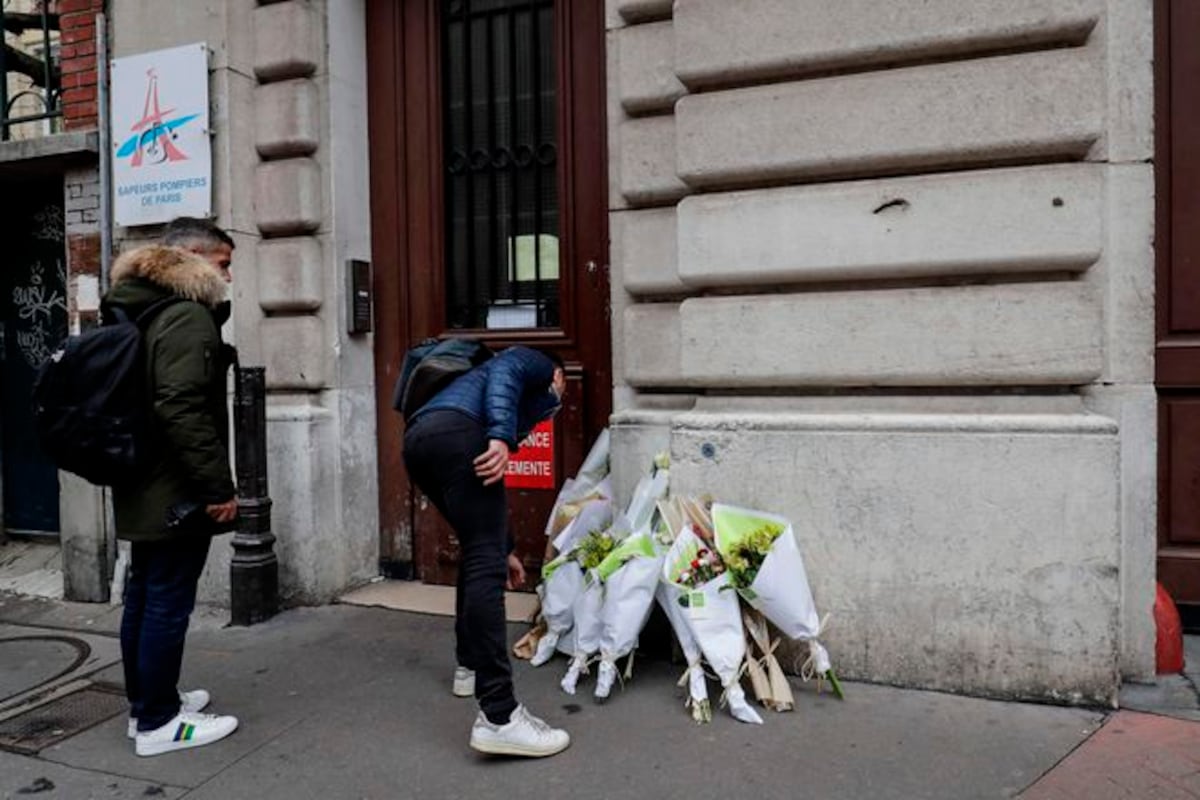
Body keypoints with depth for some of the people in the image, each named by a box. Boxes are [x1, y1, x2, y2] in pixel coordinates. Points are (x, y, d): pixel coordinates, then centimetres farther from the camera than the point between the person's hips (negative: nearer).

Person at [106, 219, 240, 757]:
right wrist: (217, 485, -24)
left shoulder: (144, 312, 15)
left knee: (143, 597, 17)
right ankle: (158, 723, 7)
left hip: (143, 488, 11)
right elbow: (181, 410, -27)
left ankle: (144, 704, 30)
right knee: (168, 603, -3)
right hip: (176, 492, -11)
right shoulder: (189, 317, -17)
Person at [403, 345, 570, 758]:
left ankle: (470, 663, 34)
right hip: (454, 433, -9)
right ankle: (498, 716, -18)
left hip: (418, 440, 9)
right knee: (485, 564, -13)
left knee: (478, 553, 26)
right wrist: (501, 437, -18)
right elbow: (502, 373, -3)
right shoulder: (536, 363, 23)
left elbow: (487, 493, 44)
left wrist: (503, 548, 51)